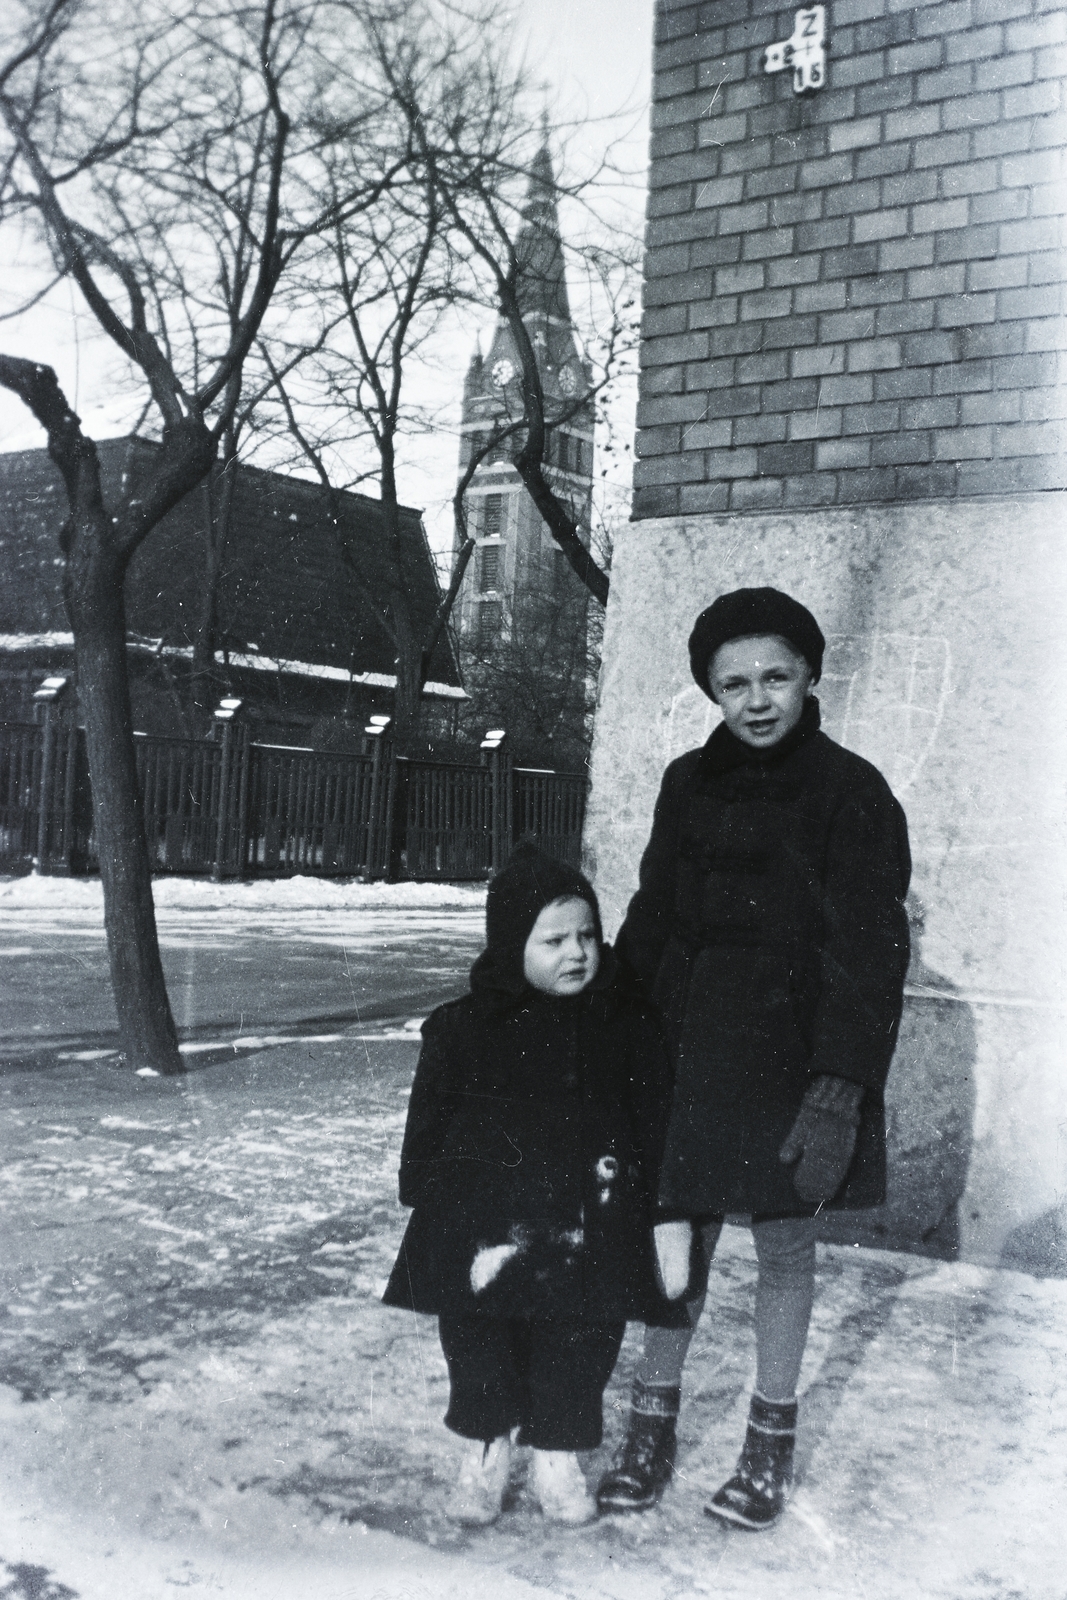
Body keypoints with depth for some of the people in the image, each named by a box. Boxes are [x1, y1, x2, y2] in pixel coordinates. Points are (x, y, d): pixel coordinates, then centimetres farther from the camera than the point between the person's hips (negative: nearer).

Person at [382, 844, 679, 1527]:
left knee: (580, 1343, 9)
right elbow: (430, 1120, 3)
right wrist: (426, 1200, 2)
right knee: (477, 1342, 10)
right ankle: (487, 1448, 32)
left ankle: (559, 1453, 32)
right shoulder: (465, 1026, -4)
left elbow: (656, 1124, 4)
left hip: (587, 1227, 1)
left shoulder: (628, 1025, -2)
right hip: (483, 1225, 0)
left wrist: (668, 1214, 2)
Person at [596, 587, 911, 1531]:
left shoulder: (853, 795, -7)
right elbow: (650, 920, 12)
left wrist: (841, 1088, -19)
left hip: (788, 1052, -3)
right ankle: (653, 1427, 23)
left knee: (784, 1243, 10)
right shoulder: (690, 784, 8)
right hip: (687, 1044, 3)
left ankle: (771, 1442, 28)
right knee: (675, 1232, 7)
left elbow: (867, 954, -11)